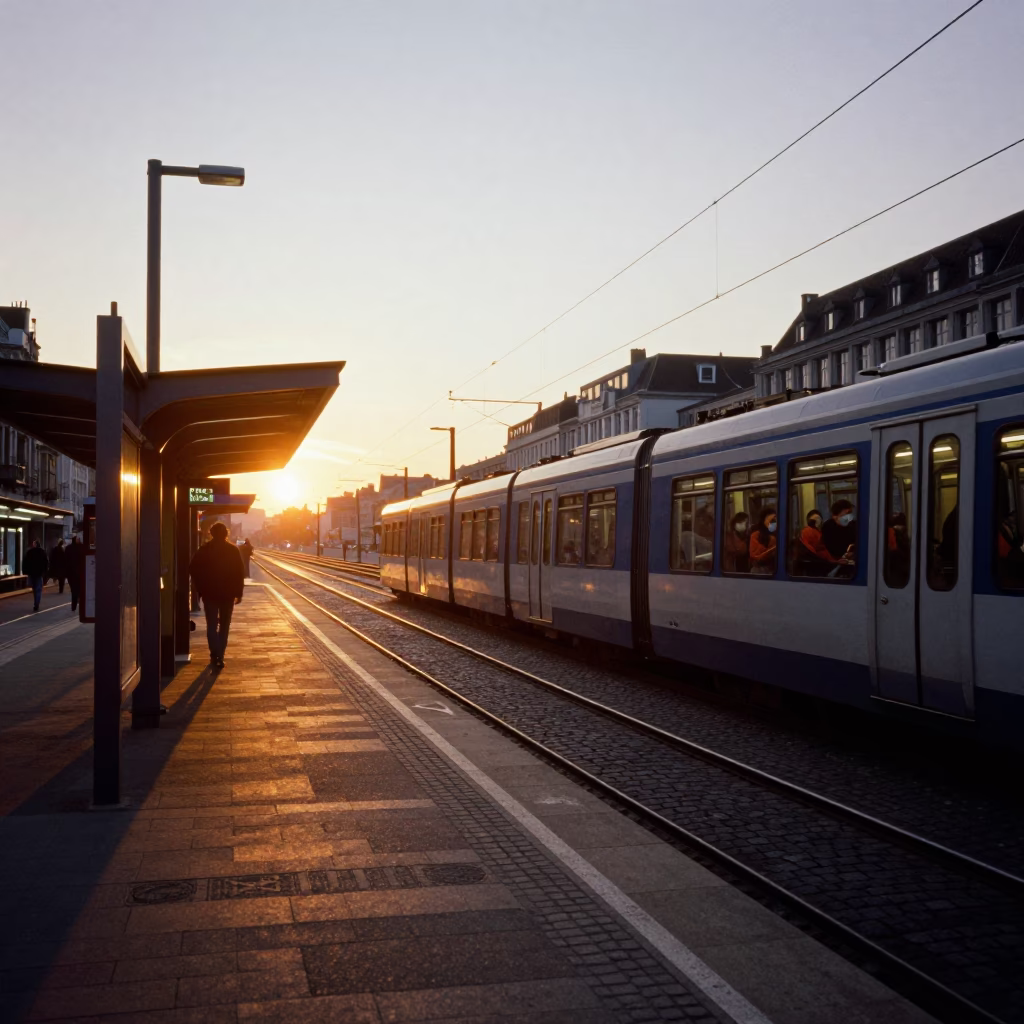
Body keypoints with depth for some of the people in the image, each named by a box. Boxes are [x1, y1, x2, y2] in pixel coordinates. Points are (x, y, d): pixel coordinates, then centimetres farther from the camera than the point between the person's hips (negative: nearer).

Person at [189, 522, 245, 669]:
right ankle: (219, 656, 12)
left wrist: (200, 589, 5)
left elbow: (193, 569, -4)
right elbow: (240, 573, -4)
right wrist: (238, 593, 2)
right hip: (228, 593, 0)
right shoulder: (233, 550, -3)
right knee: (224, 625, 12)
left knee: (212, 625, 3)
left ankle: (215, 655, -14)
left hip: (209, 593, 0)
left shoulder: (204, 550, -2)